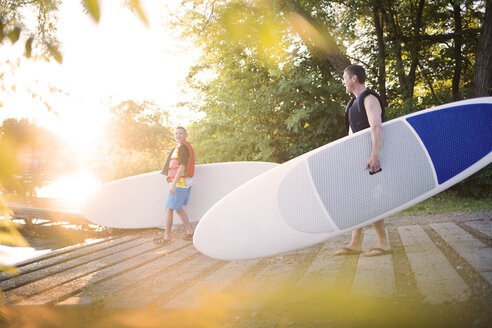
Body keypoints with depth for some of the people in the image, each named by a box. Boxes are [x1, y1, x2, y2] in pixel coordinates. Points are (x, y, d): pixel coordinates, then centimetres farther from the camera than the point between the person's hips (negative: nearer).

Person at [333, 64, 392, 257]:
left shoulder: (369, 99, -12)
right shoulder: (355, 103, 19)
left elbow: (376, 127, -26)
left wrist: (374, 155, -36)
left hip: (369, 157, -10)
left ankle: (383, 244, -4)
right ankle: (355, 244, 11)